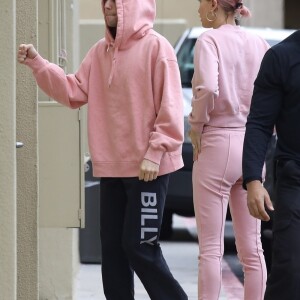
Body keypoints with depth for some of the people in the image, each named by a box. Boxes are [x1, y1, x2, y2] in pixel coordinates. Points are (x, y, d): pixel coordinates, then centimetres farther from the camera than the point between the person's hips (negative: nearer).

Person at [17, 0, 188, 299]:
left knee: (139, 245, -7)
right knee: (112, 246, 9)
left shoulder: (155, 47, -10)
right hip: (111, 166, 7)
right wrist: (37, 63, -1)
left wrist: (155, 152, -17)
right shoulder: (99, 51, 11)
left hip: (148, 167, -7)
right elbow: (75, 91, 7)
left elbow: (170, 107, -12)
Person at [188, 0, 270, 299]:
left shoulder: (210, 40, -9)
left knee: (211, 248, -1)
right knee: (251, 248, 10)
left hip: (217, 143, -5)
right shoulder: (260, 44, 7)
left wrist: (196, 128, -9)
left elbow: (207, 88, -24)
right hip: (253, 147, 6)